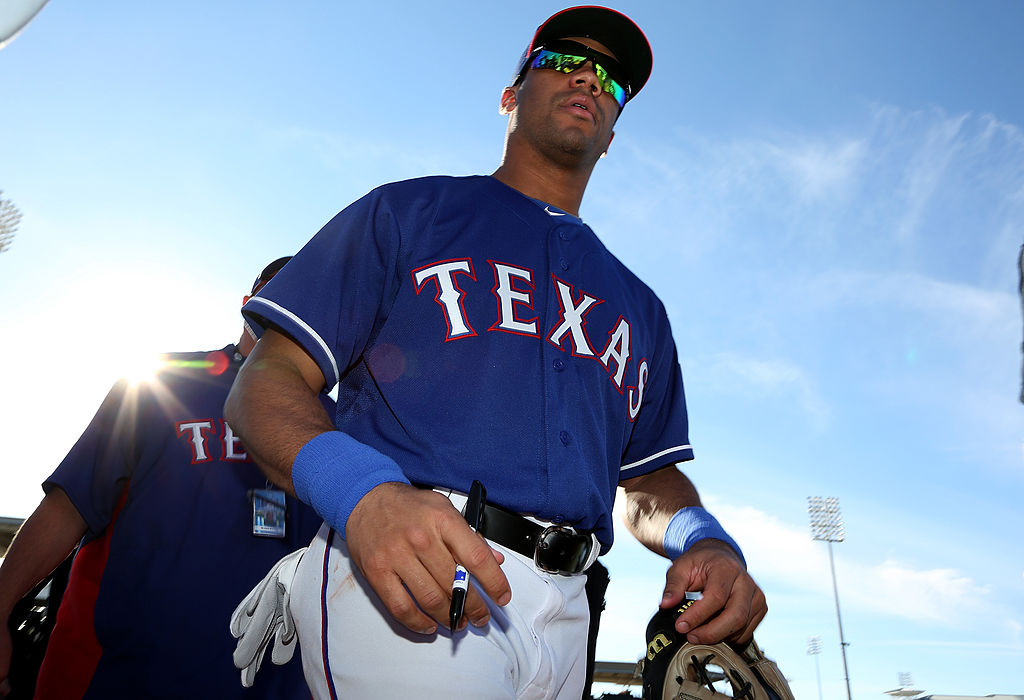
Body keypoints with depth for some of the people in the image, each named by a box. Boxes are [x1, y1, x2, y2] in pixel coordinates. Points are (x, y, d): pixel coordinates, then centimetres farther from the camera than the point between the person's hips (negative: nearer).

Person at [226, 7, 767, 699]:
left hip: (562, 613, 5)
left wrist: (704, 540, -2)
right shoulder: (407, 212, 8)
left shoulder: (637, 305, 21)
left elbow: (648, 476, 22)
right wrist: (362, 492, -21)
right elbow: (266, 381, 0)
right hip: (402, 581, -4)